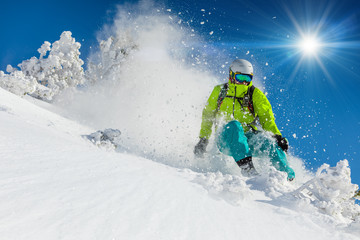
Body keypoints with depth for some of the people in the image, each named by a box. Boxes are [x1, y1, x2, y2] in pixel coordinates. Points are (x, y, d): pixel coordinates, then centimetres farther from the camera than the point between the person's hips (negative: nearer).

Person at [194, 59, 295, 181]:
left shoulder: (255, 94, 6)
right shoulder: (220, 91, 7)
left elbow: (267, 118, 1)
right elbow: (208, 116, 15)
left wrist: (277, 136, -17)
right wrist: (203, 139, 10)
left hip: (249, 137, 1)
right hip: (226, 139, -1)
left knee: (267, 141, -31)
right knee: (234, 125, -34)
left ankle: (288, 175, -23)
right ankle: (246, 166, -44)